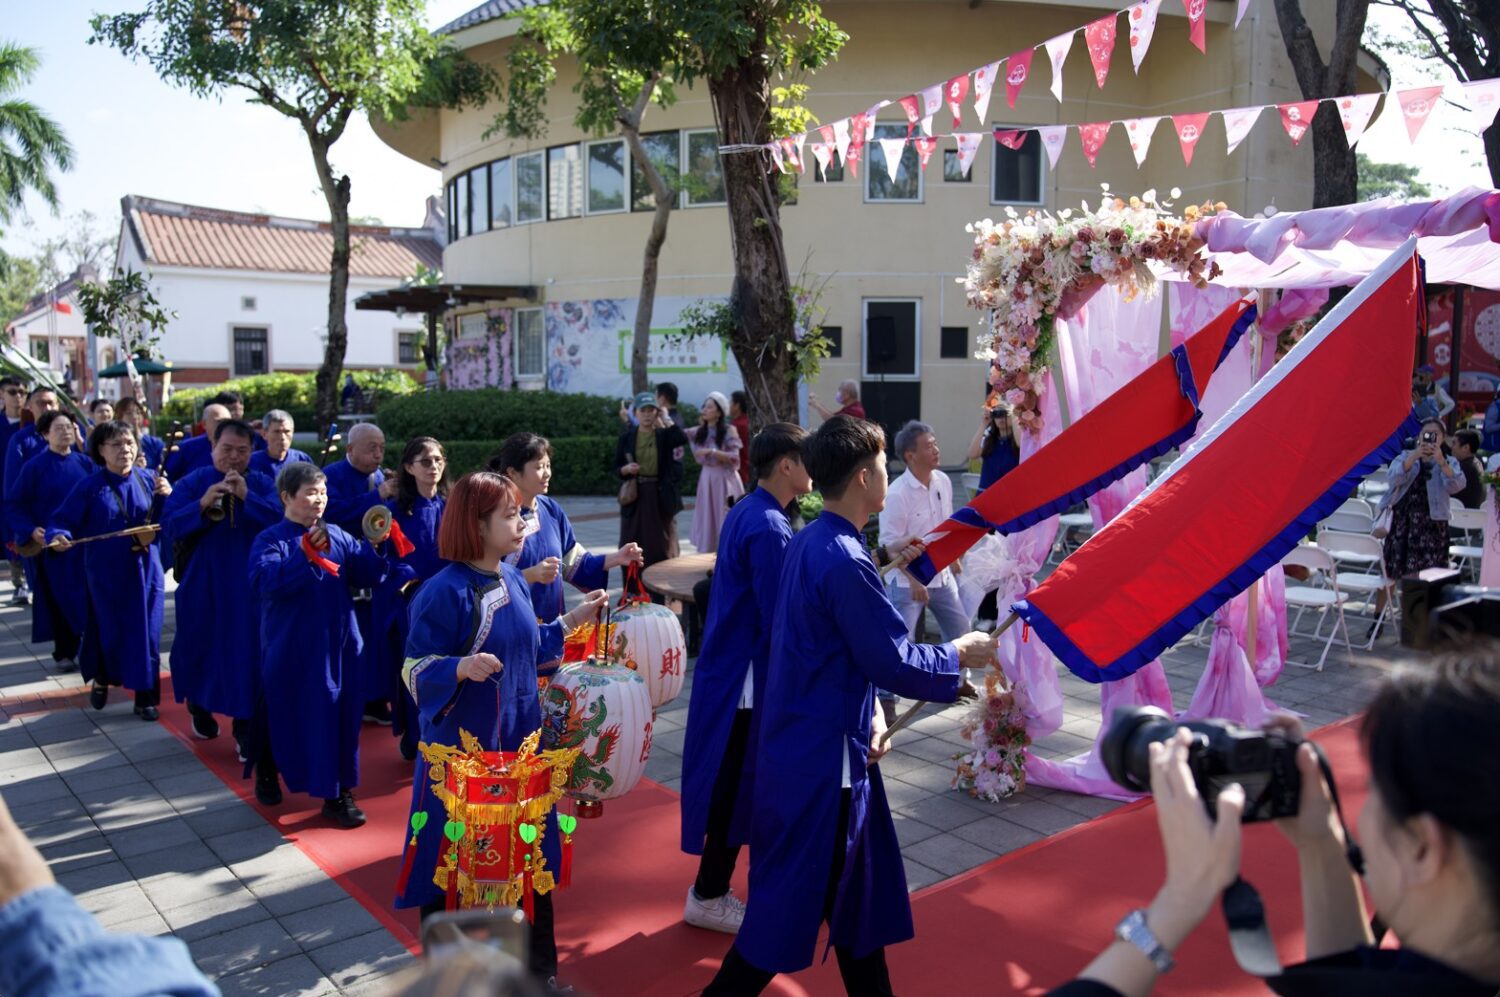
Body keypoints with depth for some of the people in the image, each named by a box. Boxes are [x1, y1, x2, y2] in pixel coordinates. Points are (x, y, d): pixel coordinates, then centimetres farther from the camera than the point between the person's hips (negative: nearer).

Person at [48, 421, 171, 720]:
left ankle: (145, 696, 15)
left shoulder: (148, 479, 0)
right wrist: (59, 536, -27)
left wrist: (167, 497, -15)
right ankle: (101, 680, 38)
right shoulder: (89, 486, -6)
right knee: (109, 632, 10)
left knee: (145, 634, 3)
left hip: (145, 571, 1)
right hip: (106, 573, -1)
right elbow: (62, 520, -6)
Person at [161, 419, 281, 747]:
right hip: (202, 584, 1)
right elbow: (168, 526, -10)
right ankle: (200, 709, 40)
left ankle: (246, 727, 10)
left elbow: (282, 518, -15)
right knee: (200, 648, 14)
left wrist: (247, 496, -26)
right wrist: (202, 505, -25)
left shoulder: (262, 484, 1)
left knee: (247, 655, -1)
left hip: (248, 586, 0)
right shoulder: (192, 483, -1)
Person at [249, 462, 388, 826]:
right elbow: (263, 581, -25)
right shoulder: (270, 540, -6)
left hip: (338, 644, 3)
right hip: (292, 649, -3)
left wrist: (374, 544, -16)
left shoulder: (338, 535, 6)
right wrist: (305, 553, -35)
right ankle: (267, 772, 38)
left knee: (339, 717, 4)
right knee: (286, 716, 11)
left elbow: (367, 577, 1)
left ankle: (338, 793, 13)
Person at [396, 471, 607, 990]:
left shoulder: (514, 581, 5)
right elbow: (416, 670, -18)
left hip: (520, 738, 7)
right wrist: (462, 667, -35)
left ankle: (537, 966, 32)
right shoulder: (444, 592, -18)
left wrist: (572, 620, 11)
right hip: (463, 745, -7)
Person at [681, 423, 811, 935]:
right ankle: (709, 897, 18)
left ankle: (712, 886, 33)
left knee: (734, 781, 19)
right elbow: (780, 621, -22)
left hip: (729, 666, 10)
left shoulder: (745, 512, 8)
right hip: (749, 677, -9)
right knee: (738, 784, 4)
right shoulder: (769, 529, -22)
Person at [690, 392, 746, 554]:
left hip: (724, 479, -5)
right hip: (706, 478, 5)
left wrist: (712, 451, -22)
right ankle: (707, 555, 13)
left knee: (725, 520, -2)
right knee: (707, 519, 6)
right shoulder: (700, 432, 10)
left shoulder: (729, 431, -6)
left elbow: (734, 458, -13)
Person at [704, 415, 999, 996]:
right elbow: (897, 664, -21)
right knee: (792, 904, 5)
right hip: (824, 759, -10)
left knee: (859, 888, 21)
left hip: (804, 744, 10)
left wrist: (869, 711, 4)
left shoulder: (808, 542, 6)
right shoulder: (845, 562, -24)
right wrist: (960, 654, -4)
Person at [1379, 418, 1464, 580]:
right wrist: (1414, 457, -24)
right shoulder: (1406, 456, 10)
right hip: (1402, 520, 1)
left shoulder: (1449, 462, 7)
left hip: (1431, 523, -1)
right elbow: (1392, 478, -11)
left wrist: (1441, 462, -28)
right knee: (1393, 572, 6)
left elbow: (1456, 486, -14)